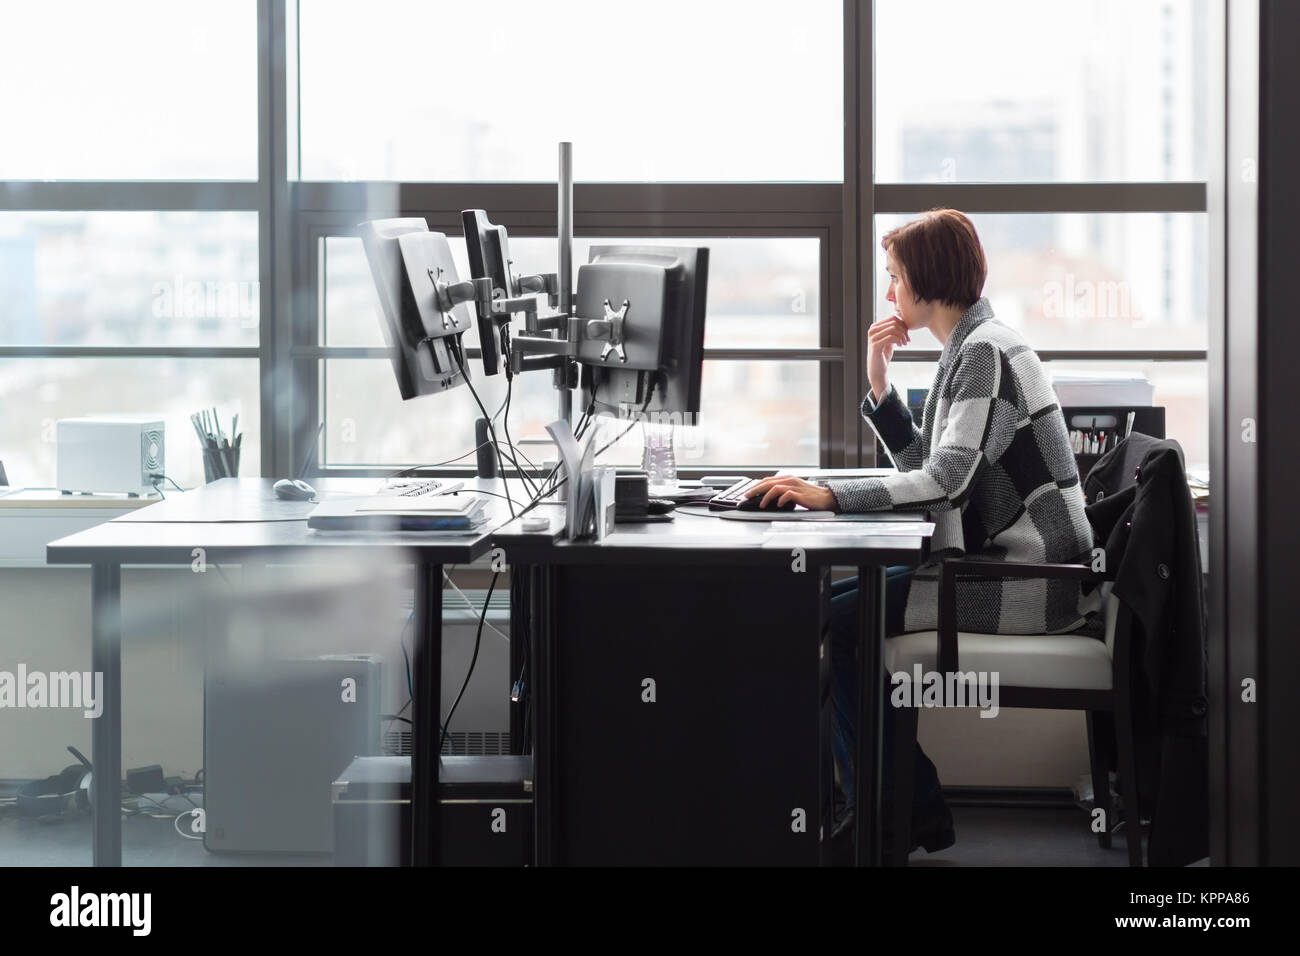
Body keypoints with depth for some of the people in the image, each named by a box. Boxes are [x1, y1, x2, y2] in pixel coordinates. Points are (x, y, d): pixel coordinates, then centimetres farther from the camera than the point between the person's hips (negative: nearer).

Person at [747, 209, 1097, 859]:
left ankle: (899, 816, 0)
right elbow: (927, 465, 16)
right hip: (994, 559, 10)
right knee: (833, 603, 8)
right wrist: (878, 384, 6)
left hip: (1031, 579, -10)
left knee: (841, 622, -13)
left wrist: (829, 495, -27)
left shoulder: (986, 350, -16)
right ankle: (881, 809, 11)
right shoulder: (967, 349, 15)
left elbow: (947, 478, -25)